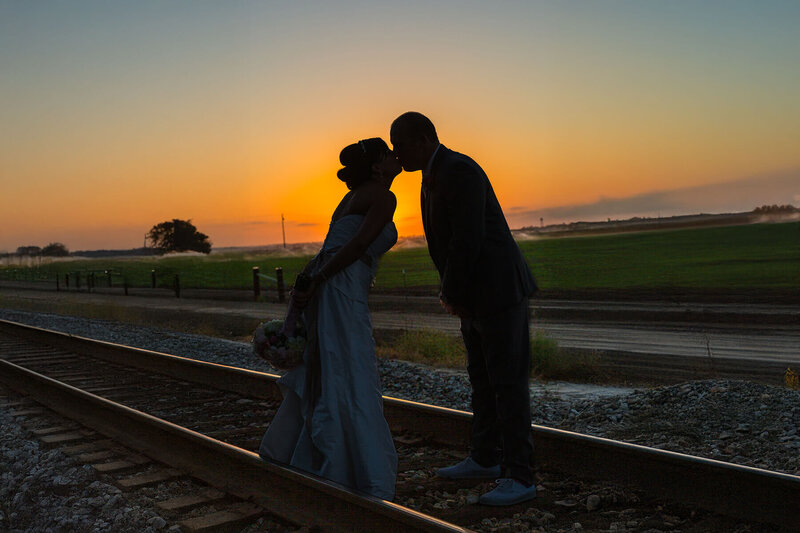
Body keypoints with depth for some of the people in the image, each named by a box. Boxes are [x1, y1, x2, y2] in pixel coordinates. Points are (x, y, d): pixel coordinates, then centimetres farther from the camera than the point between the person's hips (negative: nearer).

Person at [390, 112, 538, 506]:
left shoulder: (459, 170, -18)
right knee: (482, 380, 17)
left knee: (508, 382, -4)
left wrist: (450, 294, -12)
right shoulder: (435, 175, 15)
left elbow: (468, 240, -24)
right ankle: (485, 460, 30)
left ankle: (519, 477, 6)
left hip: (500, 289, -10)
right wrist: (452, 292, 8)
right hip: (477, 295, 10)